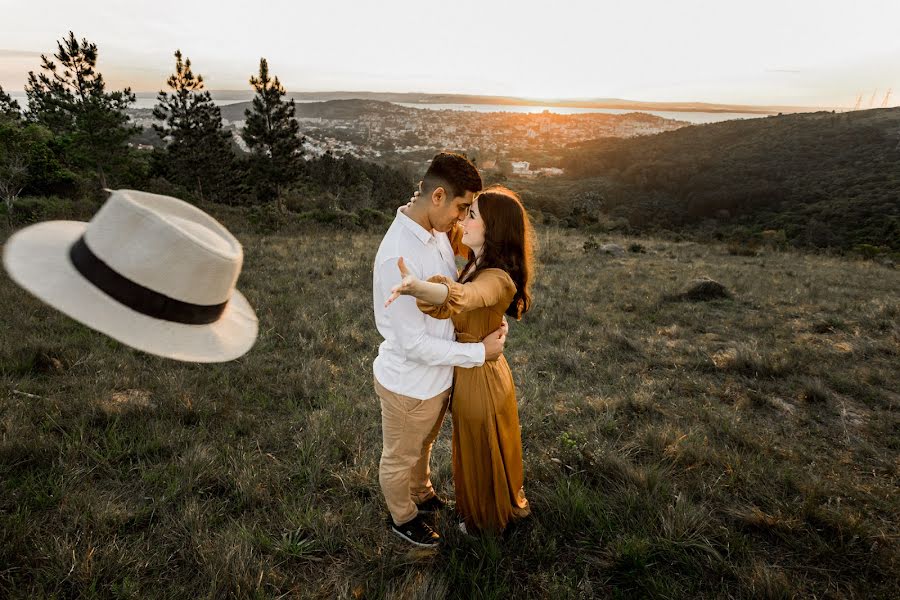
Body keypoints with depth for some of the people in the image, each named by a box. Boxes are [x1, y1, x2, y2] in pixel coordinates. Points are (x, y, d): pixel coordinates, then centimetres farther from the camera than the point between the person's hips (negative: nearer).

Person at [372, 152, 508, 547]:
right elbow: (414, 343, -29)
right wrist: (480, 352, -21)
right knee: (400, 459, 22)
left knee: (423, 446, 33)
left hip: (437, 375, 8)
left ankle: (422, 494, 60)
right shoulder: (398, 257, -34)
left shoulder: (438, 233, -7)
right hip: (409, 385, -8)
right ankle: (403, 518, 48)